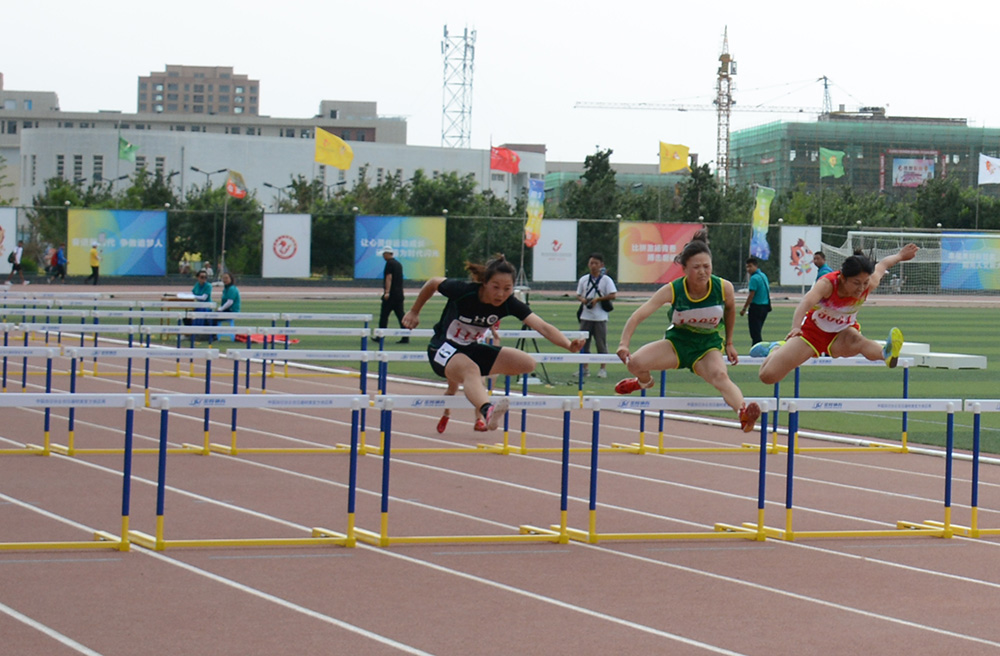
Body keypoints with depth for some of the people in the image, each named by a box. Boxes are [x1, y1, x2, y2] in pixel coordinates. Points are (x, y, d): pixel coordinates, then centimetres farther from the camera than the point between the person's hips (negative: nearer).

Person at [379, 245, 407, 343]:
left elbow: (389, 277, -18)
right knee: (401, 316, 4)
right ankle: (405, 337, -2)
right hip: (399, 294, 8)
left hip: (390, 295, -8)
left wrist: (387, 292, -23)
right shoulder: (399, 263, 18)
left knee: (383, 316, 0)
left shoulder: (389, 263, -9)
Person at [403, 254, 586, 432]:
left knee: (527, 363, -5)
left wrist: (569, 345, -44)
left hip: (471, 349, 6)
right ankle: (487, 411, -74)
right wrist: (414, 312, 8)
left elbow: (542, 327, -27)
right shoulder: (463, 290, -25)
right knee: (470, 369, -40)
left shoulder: (509, 304, -16)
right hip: (442, 350, -6)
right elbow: (432, 283, -5)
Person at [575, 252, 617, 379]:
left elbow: (613, 295, -10)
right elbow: (578, 295, 15)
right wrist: (583, 300, -8)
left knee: (601, 343, -1)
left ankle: (603, 368, 6)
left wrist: (598, 299, -15)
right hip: (586, 316, 4)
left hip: (600, 317, -4)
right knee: (583, 343, 5)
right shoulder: (583, 279, 9)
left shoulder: (606, 279, -2)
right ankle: (585, 368, 14)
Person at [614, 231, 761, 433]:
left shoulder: (724, 288, -18)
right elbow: (639, 315, -27)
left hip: (708, 345, -1)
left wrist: (728, 344, 13)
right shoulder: (672, 290, -22)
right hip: (677, 341, 1)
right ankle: (645, 382, 22)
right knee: (635, 363, -18)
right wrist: (624, 344, -41)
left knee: (720, 376, -34)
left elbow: (730, 309, 7)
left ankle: (743, 412, -61)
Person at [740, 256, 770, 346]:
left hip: (756, 307, -9)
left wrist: (744, 308, -8)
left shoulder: (754, 278, -16)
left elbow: (751, 295, -17)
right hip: (765, 306, 9)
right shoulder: (764, 276, 11)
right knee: (757, 332, 16)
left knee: (755, 334, -6)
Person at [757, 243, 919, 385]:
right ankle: (777, 349, 28)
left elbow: (882, 265, 0)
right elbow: (807, 301, -53)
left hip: (841, 336, 1)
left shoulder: (869, 284, -22)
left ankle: (886, 354, -70)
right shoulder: (827, 284, -34)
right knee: (768, 375, -7)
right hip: (812, 331, -1)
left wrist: (900, 256, 21)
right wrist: (796, 326, -71)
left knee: (855, 340, -39)